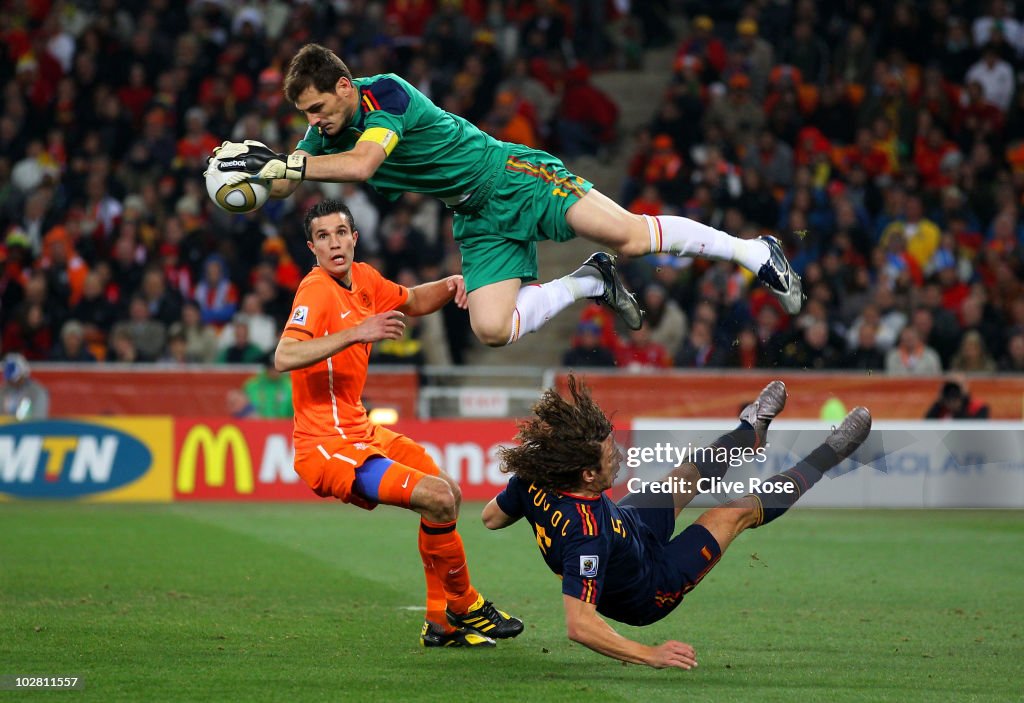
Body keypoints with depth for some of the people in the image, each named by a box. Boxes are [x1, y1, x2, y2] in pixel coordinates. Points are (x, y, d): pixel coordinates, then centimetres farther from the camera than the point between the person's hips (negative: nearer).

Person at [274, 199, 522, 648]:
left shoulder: (363, 278, 7)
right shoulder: (317, 291, -19)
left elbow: (412, 302, 27)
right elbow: (284, 358, -34)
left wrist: (451, 285, 6)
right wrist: (356, 333, -39)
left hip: (362, 433, 10)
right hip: (327, 446, -10)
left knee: (448, 493, 21)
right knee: (438, 498, -20)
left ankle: (441, 623, 28)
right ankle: (464, 607, 2)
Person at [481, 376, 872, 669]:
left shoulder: (531, 478, -27)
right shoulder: (586, 530, -47)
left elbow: (491, 518, -5)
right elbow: (579, 625, -49)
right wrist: (650, 655, -46)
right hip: (646, 597, -7)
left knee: (688, 474, 23)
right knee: (735, 512, 5)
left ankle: (751, 431, 53)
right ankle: (828, 455, 27)